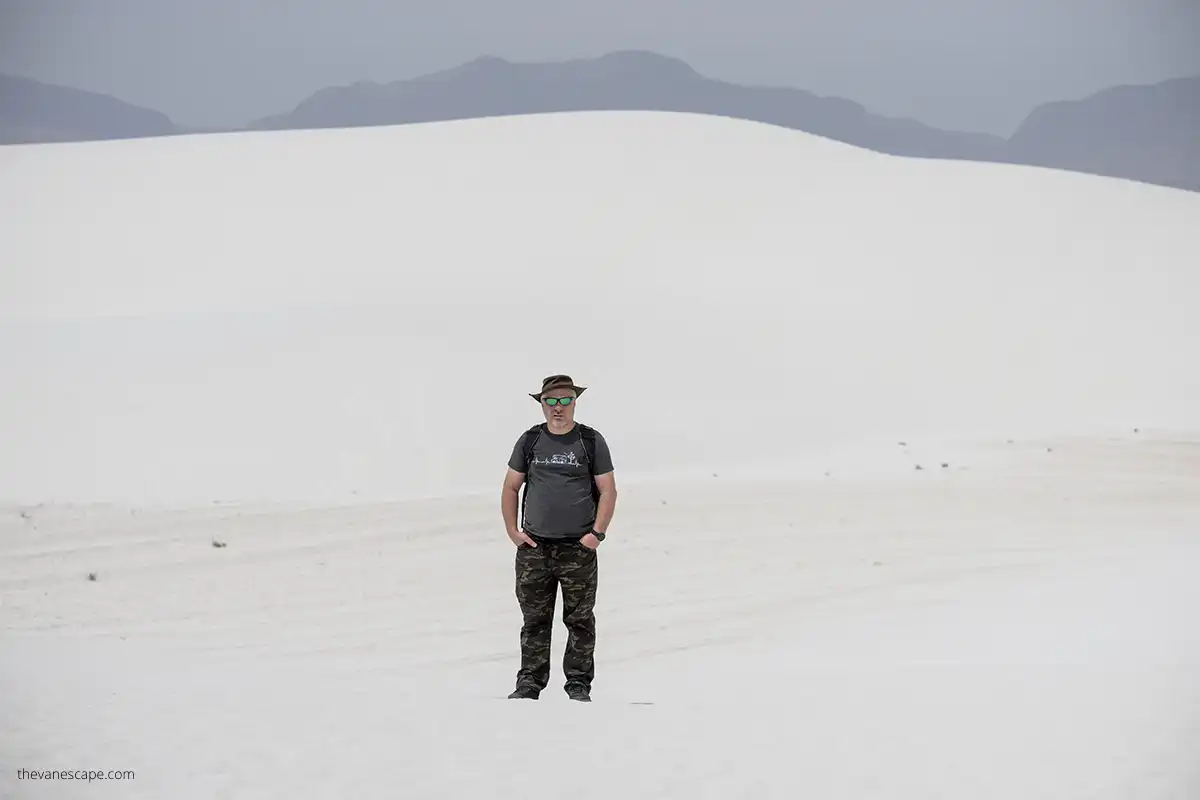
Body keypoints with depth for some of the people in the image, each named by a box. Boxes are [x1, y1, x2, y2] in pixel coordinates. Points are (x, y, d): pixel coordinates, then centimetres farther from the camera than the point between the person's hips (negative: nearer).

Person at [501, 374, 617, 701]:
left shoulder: (591, 441, 3)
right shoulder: (530, 441, 8)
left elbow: (608, 491, 3)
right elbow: (511, 487, 13)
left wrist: (597, 532, -7)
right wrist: (512, 530, 3)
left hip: (579, 548, -1)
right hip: (534, 548, 1)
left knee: (580, 620, 2)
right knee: (534, 620, 3)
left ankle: (579, 684, 9)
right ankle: (529, 683, 9)